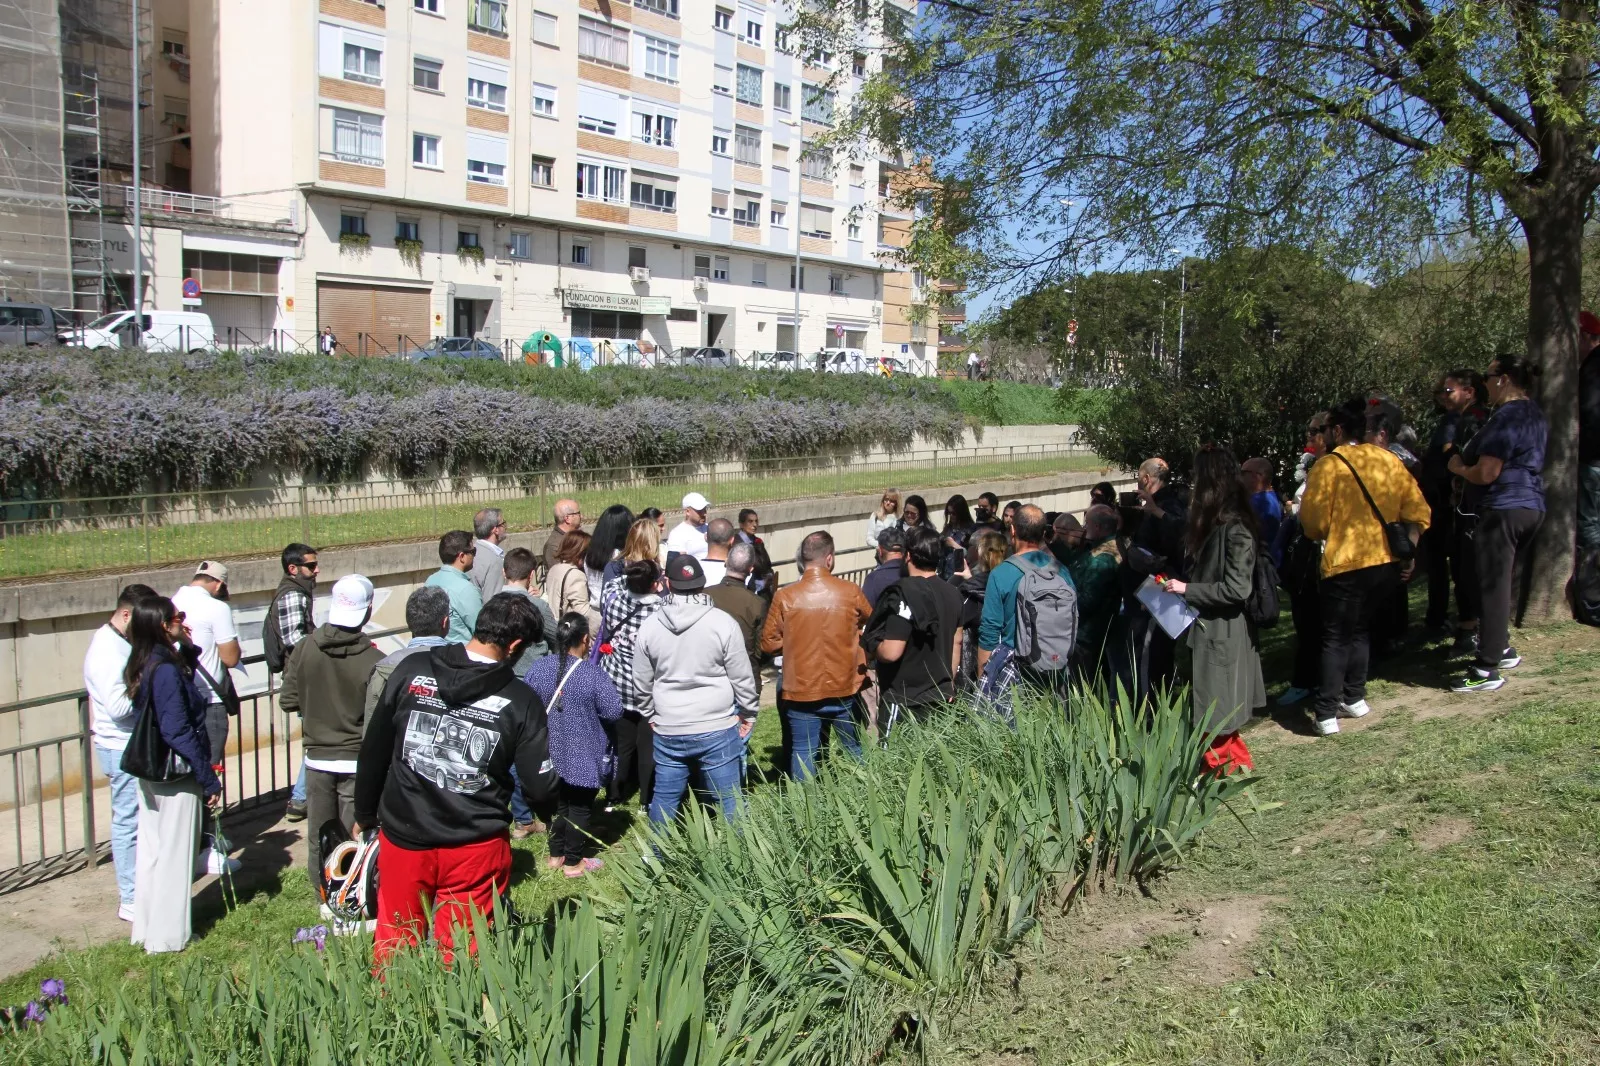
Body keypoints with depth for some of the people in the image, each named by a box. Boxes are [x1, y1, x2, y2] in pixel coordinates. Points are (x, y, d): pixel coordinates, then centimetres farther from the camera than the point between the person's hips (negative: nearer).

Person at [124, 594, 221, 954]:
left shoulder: (141, 666, 4)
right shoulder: (167, 670, -23)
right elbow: (178, 732, -24)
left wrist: (188, 650, 6)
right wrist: (210, 780, -18)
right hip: (176, 776, -9)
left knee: (151, 849, 17)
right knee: (174, 855, 3)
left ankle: (147, 929, 29)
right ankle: (167, 937, 14)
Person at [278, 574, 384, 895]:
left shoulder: (305, 649, -8)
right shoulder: (372, 660, -18)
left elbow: (287, 701, -1)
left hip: (317, 758, 3)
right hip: (357, 761, -3)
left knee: (319, 834, 15)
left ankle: (326, 898, 25)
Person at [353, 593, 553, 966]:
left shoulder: (411, 670, -6)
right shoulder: (520, 700, -11)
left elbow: (373, 751, 3)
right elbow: (539, 789, -10)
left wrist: (365, 815, 17)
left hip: (403, 839, 2)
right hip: (476, 847, -2)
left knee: (393, 946, 20)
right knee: (462, 956, 13)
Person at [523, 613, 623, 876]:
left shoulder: (538, 668, -7)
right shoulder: (593, 674, -18)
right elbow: (614, 711, -14)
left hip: (550, 754, 4)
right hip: (582, 756, -4)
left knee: (556, 802, 20)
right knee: (580, 806, 10)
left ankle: (556, 855, 30)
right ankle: (573, 862, 18)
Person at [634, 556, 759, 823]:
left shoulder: (649, 626, -1)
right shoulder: (723, 623, -11)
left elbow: (642, 682, 8)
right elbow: (742, 677, -6)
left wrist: (651, 716, 22)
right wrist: (748, 713, 8)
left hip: (668, 731, 3)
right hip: (717, 730, -3)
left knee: (664, 797, 15)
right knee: (728, 801, 6)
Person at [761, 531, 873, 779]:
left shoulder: (785, 597, -12)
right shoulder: (850, 592, -8)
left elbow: (768, 643, -4)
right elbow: (871, 622, 12)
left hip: (801, 690, -1)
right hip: (845, 688, 1)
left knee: (803, 753, 8)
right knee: (855, 750, 17)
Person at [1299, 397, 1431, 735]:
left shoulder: (1328, 465, -9)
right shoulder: (1390, 460, 7)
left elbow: (1313, 520, -9)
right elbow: (1418, 512, 6)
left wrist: (1320, 534, 13)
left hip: (1346, 564, -5)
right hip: (1388, 562, 5)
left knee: (1336, 638, 3)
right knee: (1360, 629, 21)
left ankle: (1326, 714, -1)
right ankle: (1354, 698, 25)